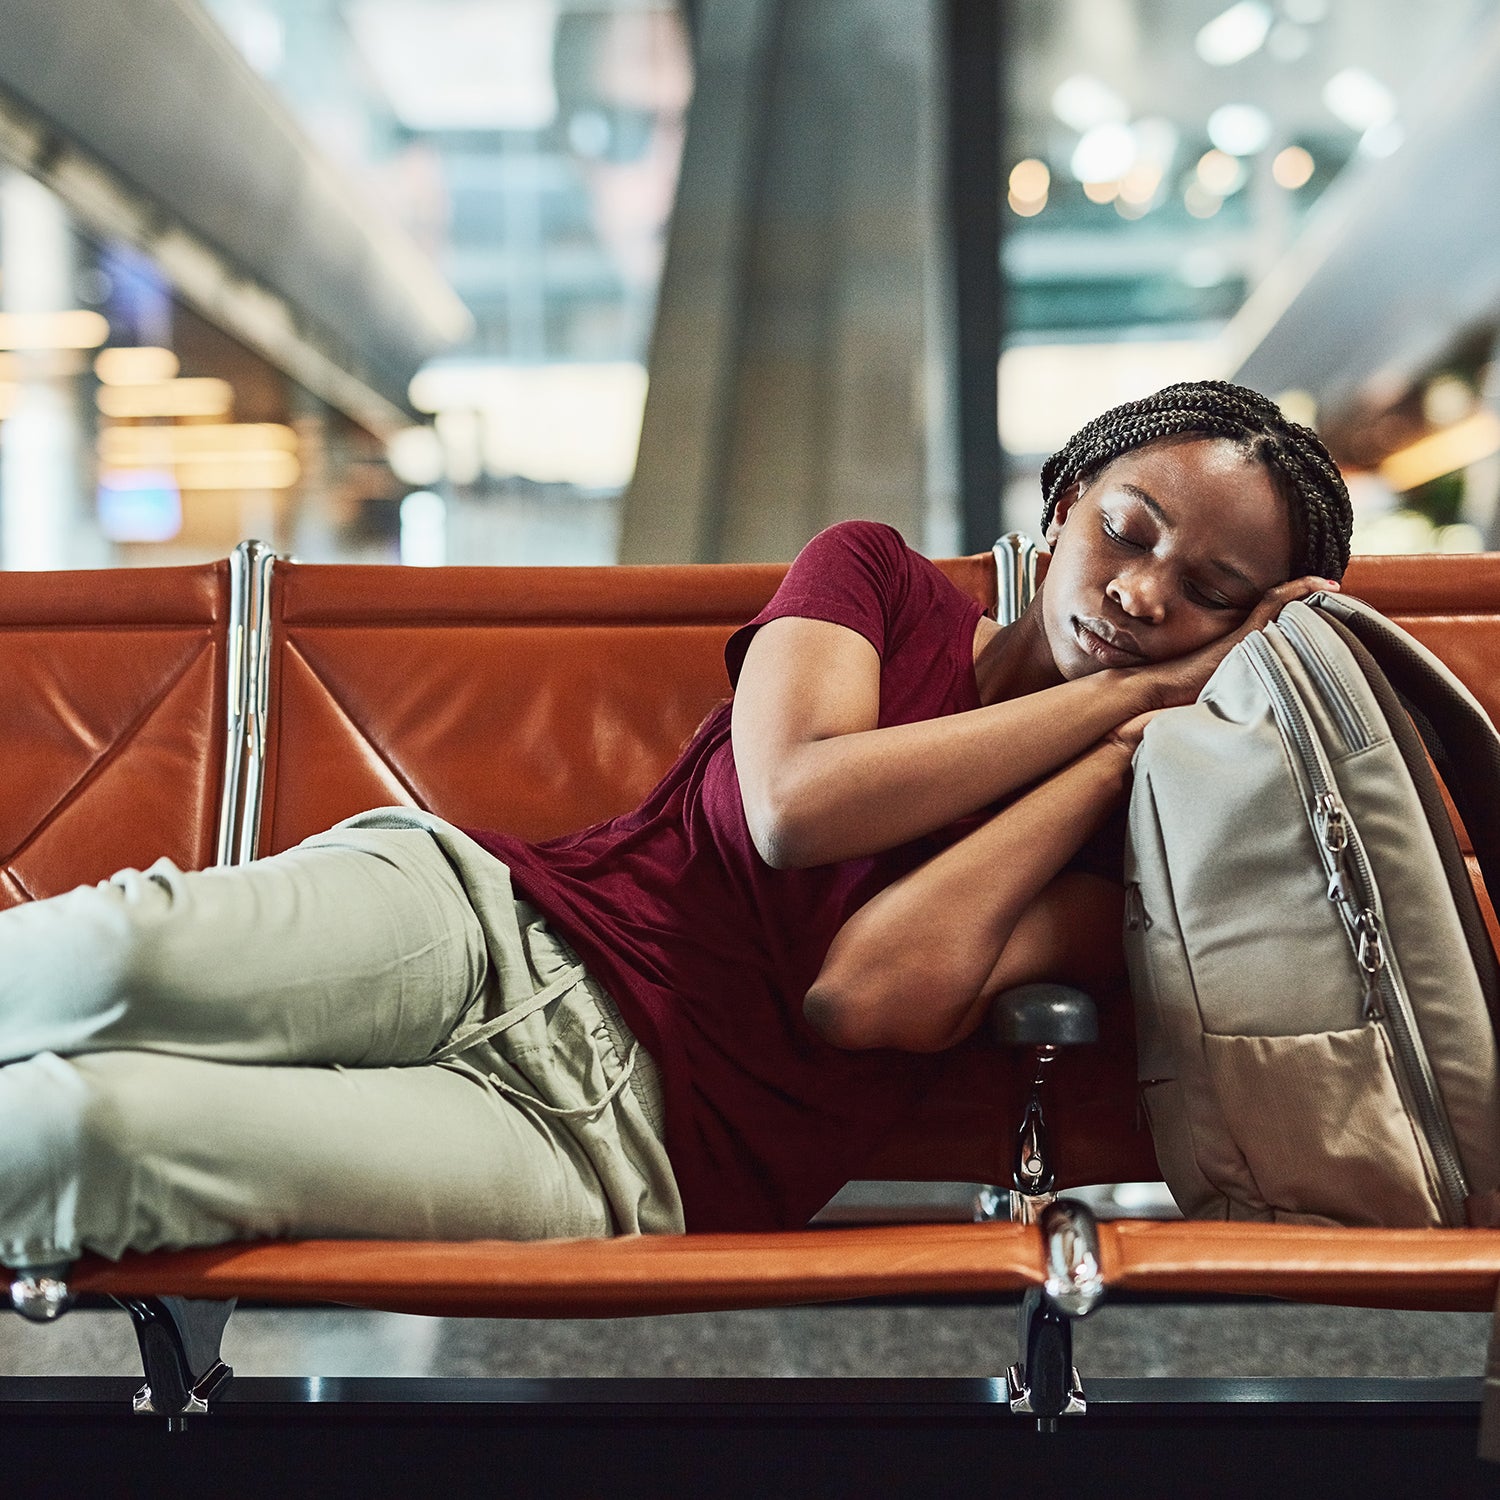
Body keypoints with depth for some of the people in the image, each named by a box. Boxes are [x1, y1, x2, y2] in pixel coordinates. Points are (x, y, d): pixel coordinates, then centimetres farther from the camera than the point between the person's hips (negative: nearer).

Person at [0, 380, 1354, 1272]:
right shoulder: (878, 575, 13)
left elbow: (877, 994, -12)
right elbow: (793, 800, -8)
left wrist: (1155, 715, -2)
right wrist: (1118, 691, -1)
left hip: (633, 1148, -2)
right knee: (112, 961, -30)